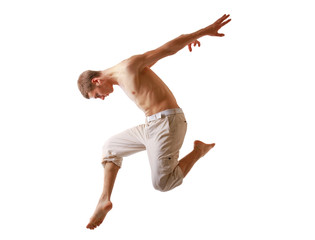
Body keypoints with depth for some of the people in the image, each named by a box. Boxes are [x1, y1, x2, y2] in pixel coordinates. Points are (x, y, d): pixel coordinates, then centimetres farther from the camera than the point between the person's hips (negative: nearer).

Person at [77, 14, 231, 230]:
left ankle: (198, 151, 5)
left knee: (162, 183, -14)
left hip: (168, 123, -10)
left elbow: (167, 48, -12)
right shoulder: (123, 78, 18)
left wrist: (205, 31, -11)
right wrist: (189, 39, 38)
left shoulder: (129, 66, -10)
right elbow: (156, 55, 29)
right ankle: (105, 200, 13)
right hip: (152, 126, 10)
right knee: (111, 148, 17)